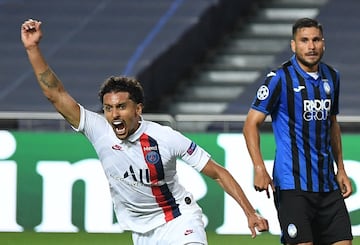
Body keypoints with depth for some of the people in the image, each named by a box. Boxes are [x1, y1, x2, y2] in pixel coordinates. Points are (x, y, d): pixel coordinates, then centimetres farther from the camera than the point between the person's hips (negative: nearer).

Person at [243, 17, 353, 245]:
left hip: (327, 183, 6)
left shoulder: (331, 77, 11)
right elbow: (252, 124, -8)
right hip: (292, 183, -6)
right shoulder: (280, 78, -7)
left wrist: (340, 169, 18)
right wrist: (259, 168, -21)